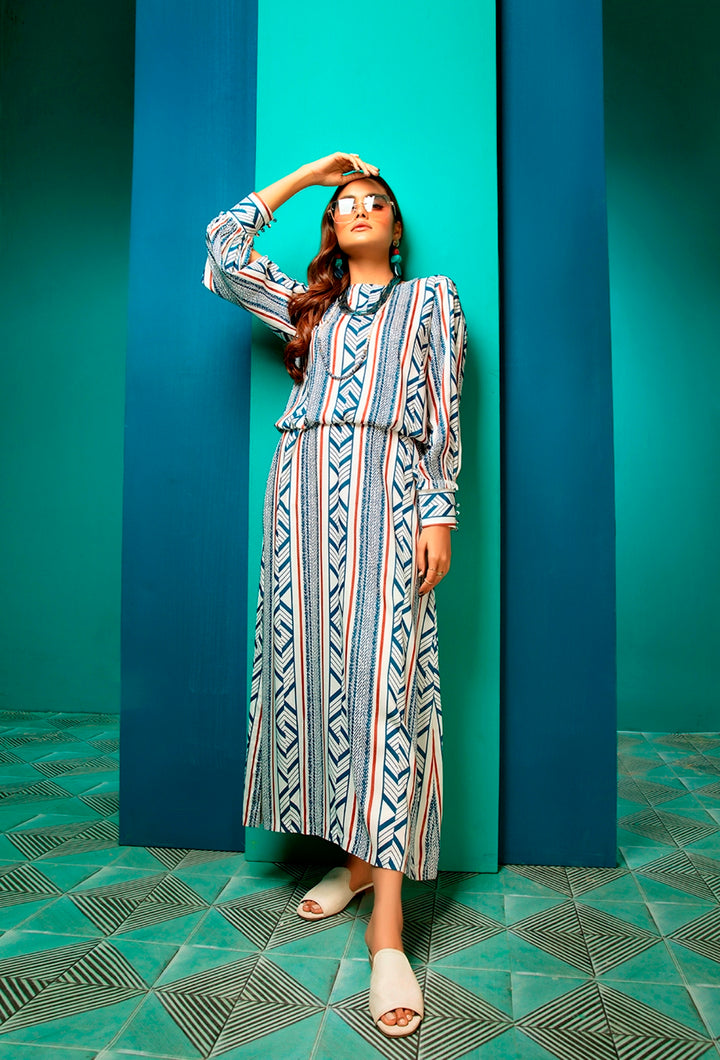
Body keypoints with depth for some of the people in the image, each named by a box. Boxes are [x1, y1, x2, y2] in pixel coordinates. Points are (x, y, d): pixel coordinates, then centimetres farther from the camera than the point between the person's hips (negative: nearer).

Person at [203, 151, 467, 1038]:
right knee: (314, 672, 0)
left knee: (387, 681, -14)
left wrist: (439, 512, -5)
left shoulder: (433, 297, 20)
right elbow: (222, 250, 19)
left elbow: (445, 412, 8)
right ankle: (354, 858, 15)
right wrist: (305, 173, 25)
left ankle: (387, 929, -12)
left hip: (388, 492, -3)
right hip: (304, 491, 4)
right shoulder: (305, 302, 27)